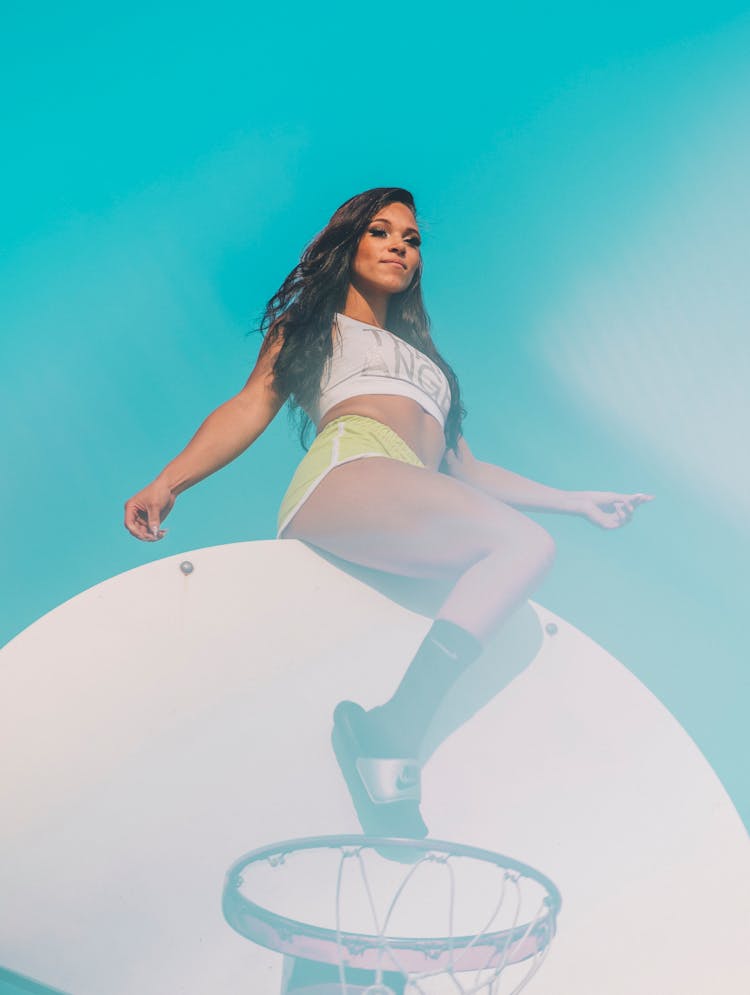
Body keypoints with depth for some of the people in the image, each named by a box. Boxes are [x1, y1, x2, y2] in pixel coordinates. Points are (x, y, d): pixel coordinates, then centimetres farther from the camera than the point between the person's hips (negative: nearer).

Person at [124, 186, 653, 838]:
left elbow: (468, 470, 32)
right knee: (526, 545, -28)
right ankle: (393, 736, -31)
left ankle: (394, 728, -34)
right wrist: (168, 482, -5)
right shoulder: (311, 321, 28)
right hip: (349, 471, -5)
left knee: (523, 553, -25)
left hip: (424, 514, 5)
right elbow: (252, 406, 11)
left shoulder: (426, 358, 40)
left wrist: (572, 501, 25)